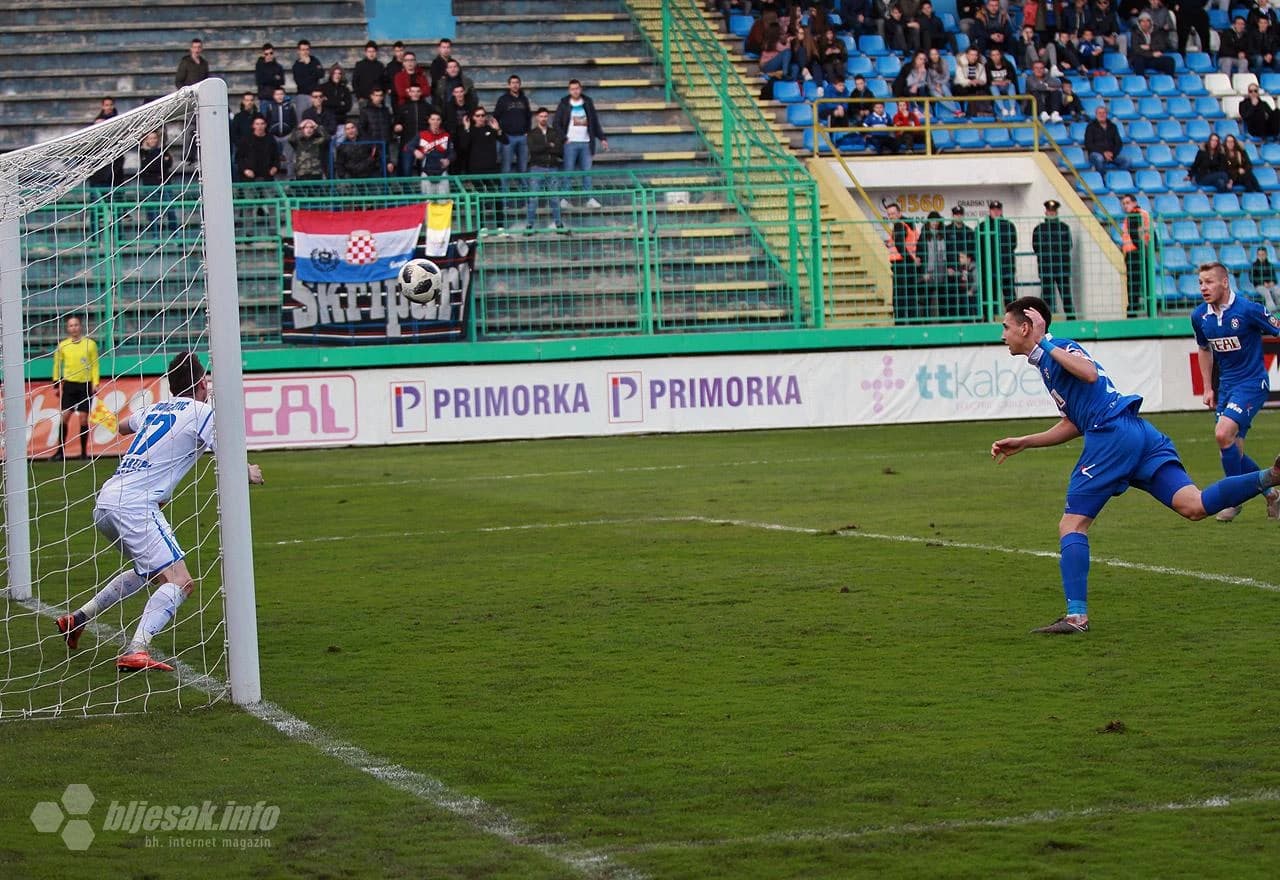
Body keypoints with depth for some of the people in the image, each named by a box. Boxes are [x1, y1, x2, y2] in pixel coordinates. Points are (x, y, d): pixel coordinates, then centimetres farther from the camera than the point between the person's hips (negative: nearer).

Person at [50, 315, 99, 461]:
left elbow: (95, 365, 4)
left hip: (85, 385, -1)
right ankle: (61, 451, -1)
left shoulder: (90, 344, 2)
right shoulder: (62, 346, 4)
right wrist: (57, 383, 6)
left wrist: (95, 383, -3)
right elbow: (57, 365, 11)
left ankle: (84, 452, 8)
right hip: (69, 384, 1)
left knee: (83, 419, 0)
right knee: (64, 416, -6)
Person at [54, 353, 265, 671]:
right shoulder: (202, 412, 0)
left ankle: (78, 618, 28)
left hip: (104, 504, 8)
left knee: (149, 571, 29)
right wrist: (250, 473, 18)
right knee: (180, 582, -13)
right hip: (134, 505, -8)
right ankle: (136, 651, -31)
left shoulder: (154, 409, 21)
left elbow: (122, 427, 43)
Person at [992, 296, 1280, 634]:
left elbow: (1090, 373, -21)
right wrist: (1022, 443, 33)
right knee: (1194, 506, -8)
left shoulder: (1060, 348, 1)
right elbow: (1072, 425, 33)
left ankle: (1076, 615, -11)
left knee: (1071, 525, -4)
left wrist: (1045, 343, -13)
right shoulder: (1049, 361, 29)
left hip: (1111, 434, -9)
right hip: (1139, 433, 9)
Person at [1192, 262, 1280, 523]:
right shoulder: (1199, 316, 2)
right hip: (1225, 386, 7)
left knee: (1223, 434, -23)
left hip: (1252, 383, -7)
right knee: (1233, 451, 3)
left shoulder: (1248, 310, -17)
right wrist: (1208, 388, 15)